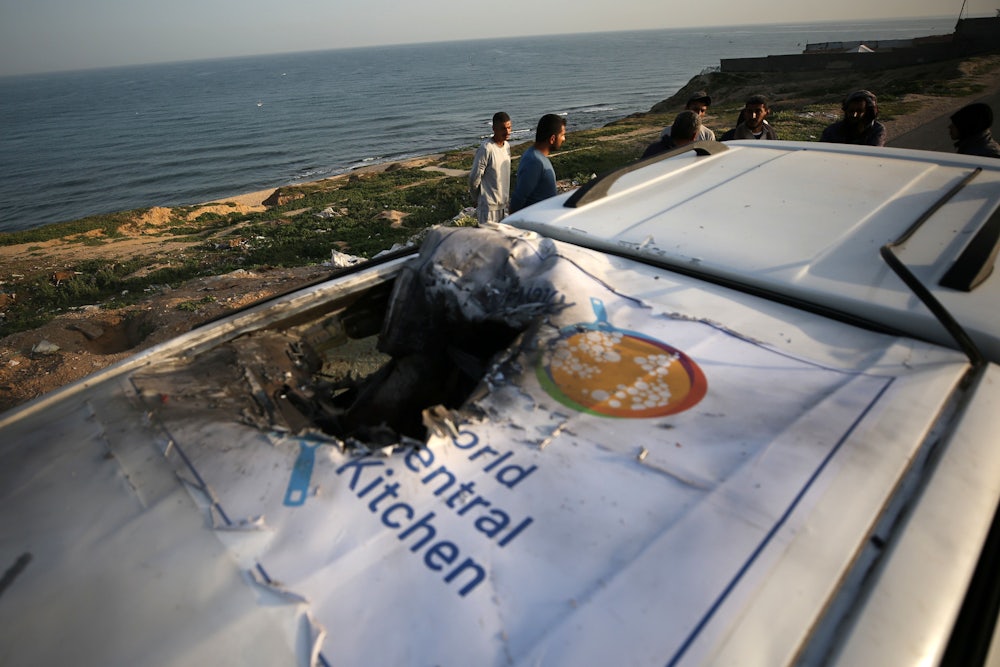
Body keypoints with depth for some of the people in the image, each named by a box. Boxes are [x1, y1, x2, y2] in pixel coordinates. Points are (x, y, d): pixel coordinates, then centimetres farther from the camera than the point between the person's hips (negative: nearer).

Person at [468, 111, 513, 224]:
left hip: (504, 204, 8)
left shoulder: (507, 146, 7)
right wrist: (478, 199, -1)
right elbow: (474, 178, -15)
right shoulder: (486, 149, -19)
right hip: (489, 206, -8)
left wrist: (507, 199, 16)